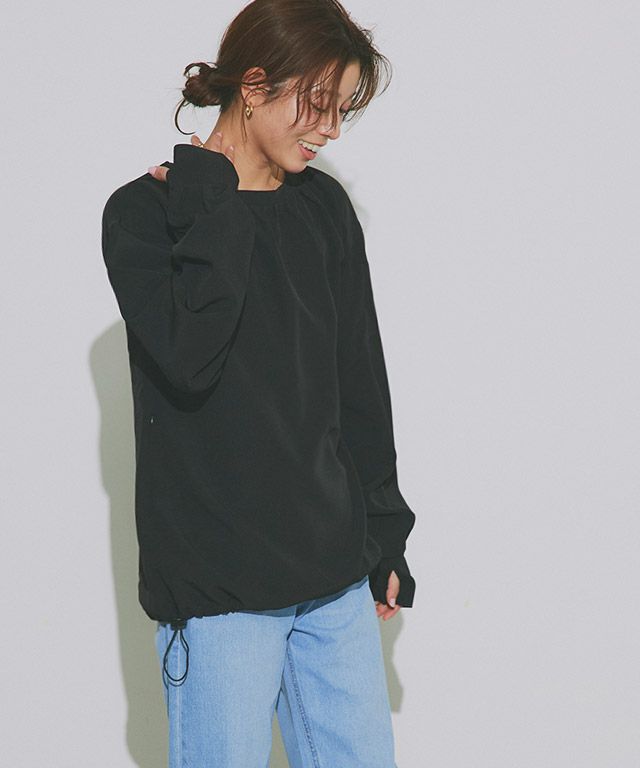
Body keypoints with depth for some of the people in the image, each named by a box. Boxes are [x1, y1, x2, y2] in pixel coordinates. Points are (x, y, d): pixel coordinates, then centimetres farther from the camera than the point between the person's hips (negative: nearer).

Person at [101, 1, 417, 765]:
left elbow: (361, 382, 13)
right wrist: (214, 204, -16)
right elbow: (187, 357, -24)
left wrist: (385, 537, 14)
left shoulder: (325, 206, 9)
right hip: (217, 580, -5)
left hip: (337, 567, 5)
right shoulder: (143, 212, -6)